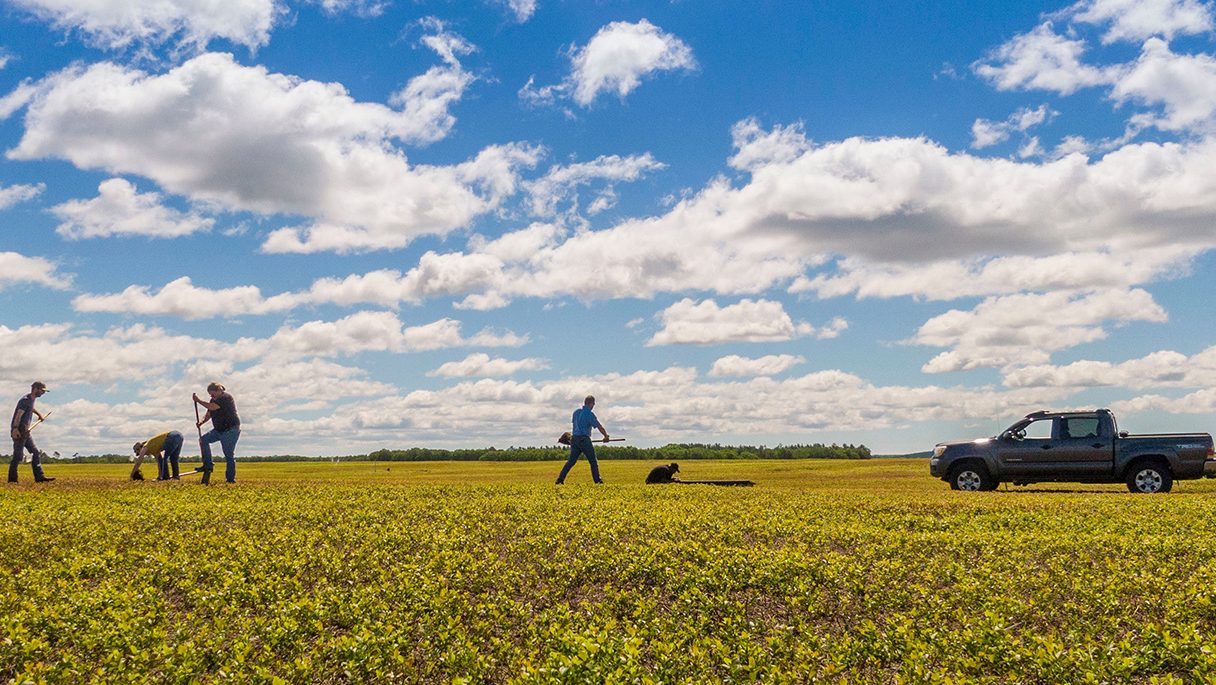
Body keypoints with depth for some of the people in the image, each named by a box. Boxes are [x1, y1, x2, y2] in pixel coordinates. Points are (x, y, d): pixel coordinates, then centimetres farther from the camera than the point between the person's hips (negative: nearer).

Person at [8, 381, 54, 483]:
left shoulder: (32, 400, 14)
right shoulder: (25, 400, -15)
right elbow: (18, 415, -27)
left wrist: (39, 414, 29)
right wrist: (15, 429, -36)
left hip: (25, 432, 10)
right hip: (18, 432, -10)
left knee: (36, 452, 6)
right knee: (18, 456, -7)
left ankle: (39, 476, 6)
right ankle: (12, 479, -1)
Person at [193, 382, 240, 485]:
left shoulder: (226, 397, -16)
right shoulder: (214, 399, 13)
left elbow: (212, 407, -27)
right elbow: (208, 414, 10)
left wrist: (198, 401, -17)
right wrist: (201, 421, -10)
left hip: (231, 429, -9)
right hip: (219, 429, 9)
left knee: (229, 454, -7)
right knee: (203, 440, -5)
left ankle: (231, 479, -1)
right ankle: (208, 466, -2)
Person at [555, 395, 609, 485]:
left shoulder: (576, 412, 11)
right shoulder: (589, 413, -9)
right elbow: (599, 426, -7)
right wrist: (606, 436, 6)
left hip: (574, 438, 6)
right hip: (584, 439, -6)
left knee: (571, 460, 8)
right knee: (593, 461, 3)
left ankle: (560, 478, -1)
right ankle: (597, 480, 3)